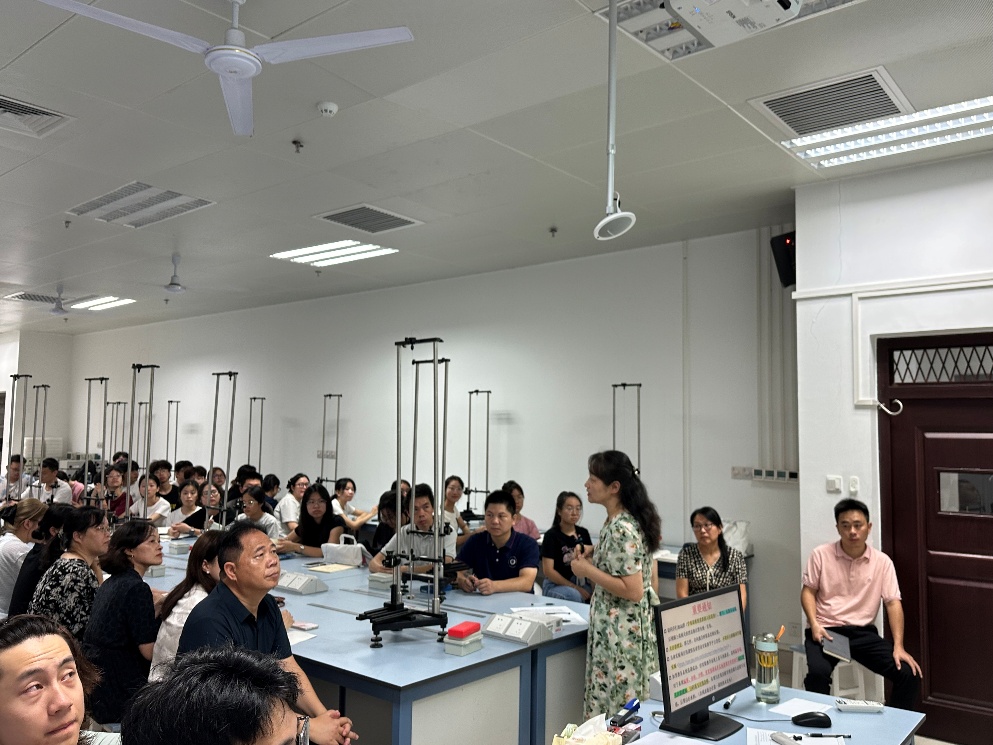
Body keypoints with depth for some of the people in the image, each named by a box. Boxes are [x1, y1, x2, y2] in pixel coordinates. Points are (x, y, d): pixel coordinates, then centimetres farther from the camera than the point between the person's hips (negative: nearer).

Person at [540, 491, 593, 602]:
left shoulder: (583, 533, 9)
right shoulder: (552, 535, -7)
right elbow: (548, 571, -10)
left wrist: (594, 586, -11)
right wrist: (574, 587, -14)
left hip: (581, 582, 5)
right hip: (556, 585, -5)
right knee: (575, 596, -35)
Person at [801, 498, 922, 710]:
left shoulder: (882, 561, 3)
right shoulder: (821, 555, -1)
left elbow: (893, 603, 0)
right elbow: (808, 591, 3)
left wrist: (898, 646, -11)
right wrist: (815, 624, -14)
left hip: (863, 632, 3)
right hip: (826, 631, -2)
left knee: (909, 673, -15)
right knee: (818, 673, -31)